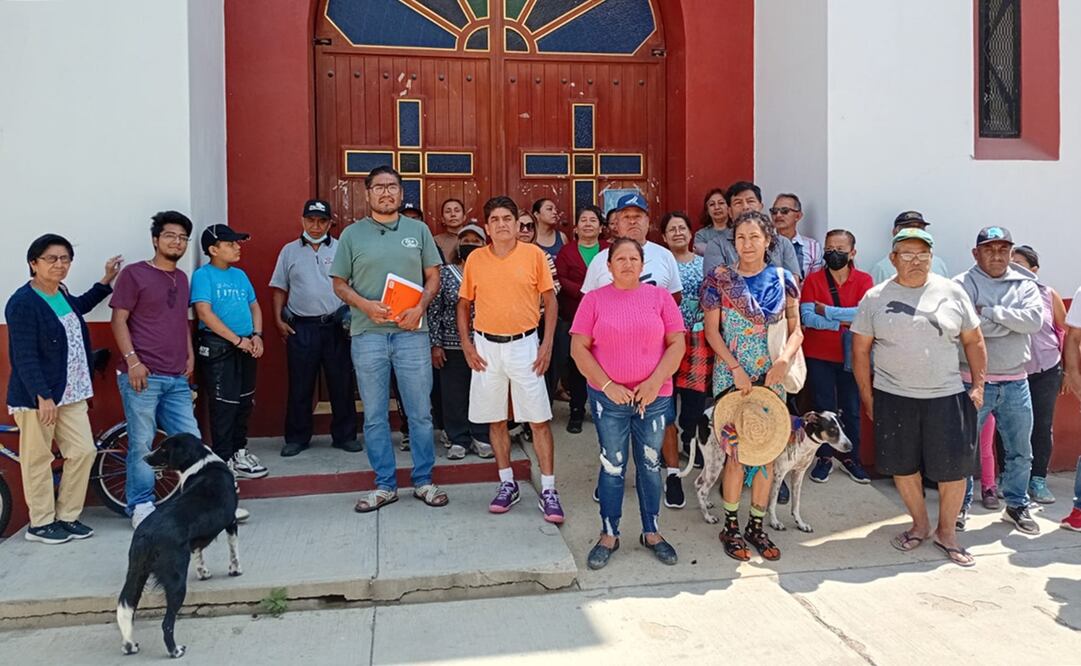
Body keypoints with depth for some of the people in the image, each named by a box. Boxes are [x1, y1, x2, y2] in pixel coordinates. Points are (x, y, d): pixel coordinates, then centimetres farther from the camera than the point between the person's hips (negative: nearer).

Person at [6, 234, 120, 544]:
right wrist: (43, 397, -24)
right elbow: (24, 356, -20)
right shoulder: (23, 303, -16)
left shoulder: (61, 293, 8)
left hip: (70, 393, 8)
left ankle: (67, 516, 22)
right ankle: (40, 524, 18)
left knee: (83, 451, 8)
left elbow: (77, 308, 35)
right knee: (38, 459, 5)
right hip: (36, 396, -8)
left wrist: (106, 282, 30)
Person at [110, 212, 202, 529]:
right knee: (141, 444, 0)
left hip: (177, 378, 6)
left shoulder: (182, 278, 17)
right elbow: (119, 320, -5)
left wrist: (190, 356, 14)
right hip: (142, 376, -6)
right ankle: (140, 506, 14)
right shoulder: (134, 273, -2)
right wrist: (132, 360, -13)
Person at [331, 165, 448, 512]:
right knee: (375, 415, 6)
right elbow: (339, 284, 8)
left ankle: (424, 481, 19)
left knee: (420, 412, 5)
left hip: (411, 332, 0)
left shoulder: (418, 230, 9)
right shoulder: (352, 234, 7)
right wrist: (365, 305, -11)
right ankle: (384, 485, 19)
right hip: (367, 334, 0)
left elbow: (433, 276, 9)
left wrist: (420, 308, -9)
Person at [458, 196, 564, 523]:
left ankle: (548, 490, 7)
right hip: (487, 346, 2)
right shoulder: (475, 259, 3)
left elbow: (550, 300, 1)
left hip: (525, 345, -2)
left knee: (539, 419, -1)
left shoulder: (534, 254, -3)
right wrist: (466, 345, 1)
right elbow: (464, 304, 10)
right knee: (496, 419, 10)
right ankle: (507, 484, 25)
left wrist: (547, 344, -5)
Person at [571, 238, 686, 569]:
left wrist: (655, 382, -12)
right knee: (612, 467, 7)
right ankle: (608, 535, 21)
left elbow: (677, 343, -1)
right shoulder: (594, 299, 0)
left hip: (654, 396, 1)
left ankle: (652, 532, 27)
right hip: (608, 397, -1)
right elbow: (579, 348, -4)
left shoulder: (660, 296, 2)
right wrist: (607, 385, -12)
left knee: (650, 465, 12)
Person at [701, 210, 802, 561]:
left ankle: (757, 526, 22)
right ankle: (731, 527, 15)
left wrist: (784, 359, -14)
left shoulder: (783, 279, 4)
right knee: (737, 452, -1)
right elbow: (712, 331, -4)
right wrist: (735, 368, -14)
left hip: (771, 378, 3)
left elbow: (795, 330, 5)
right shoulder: (720, 279, -3)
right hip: (731, 376, -3)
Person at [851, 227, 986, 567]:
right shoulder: (875, 298, 0)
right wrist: (866, 395, 2)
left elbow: (974, 341, 9)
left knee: (954, 467, 4)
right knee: (903, 465, 10)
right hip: (893, 397, 0)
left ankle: (946, 532, 24)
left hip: (946, 396, 0)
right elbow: (860, 350, 4)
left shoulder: (952, 292, 2)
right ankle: (920, 525, 31)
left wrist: (978, 385, 5)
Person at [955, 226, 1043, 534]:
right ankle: (961, 503, 23)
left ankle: (1017, 505, 31)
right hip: (974, 381, -3)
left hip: (1015, 383, 4)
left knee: (1020, 451, 14)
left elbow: (1035, 321, -13)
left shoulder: (1025, 285, 5)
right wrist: (1013, 321, -13)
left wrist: (990, 312, -17)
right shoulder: (962, 285, -7)